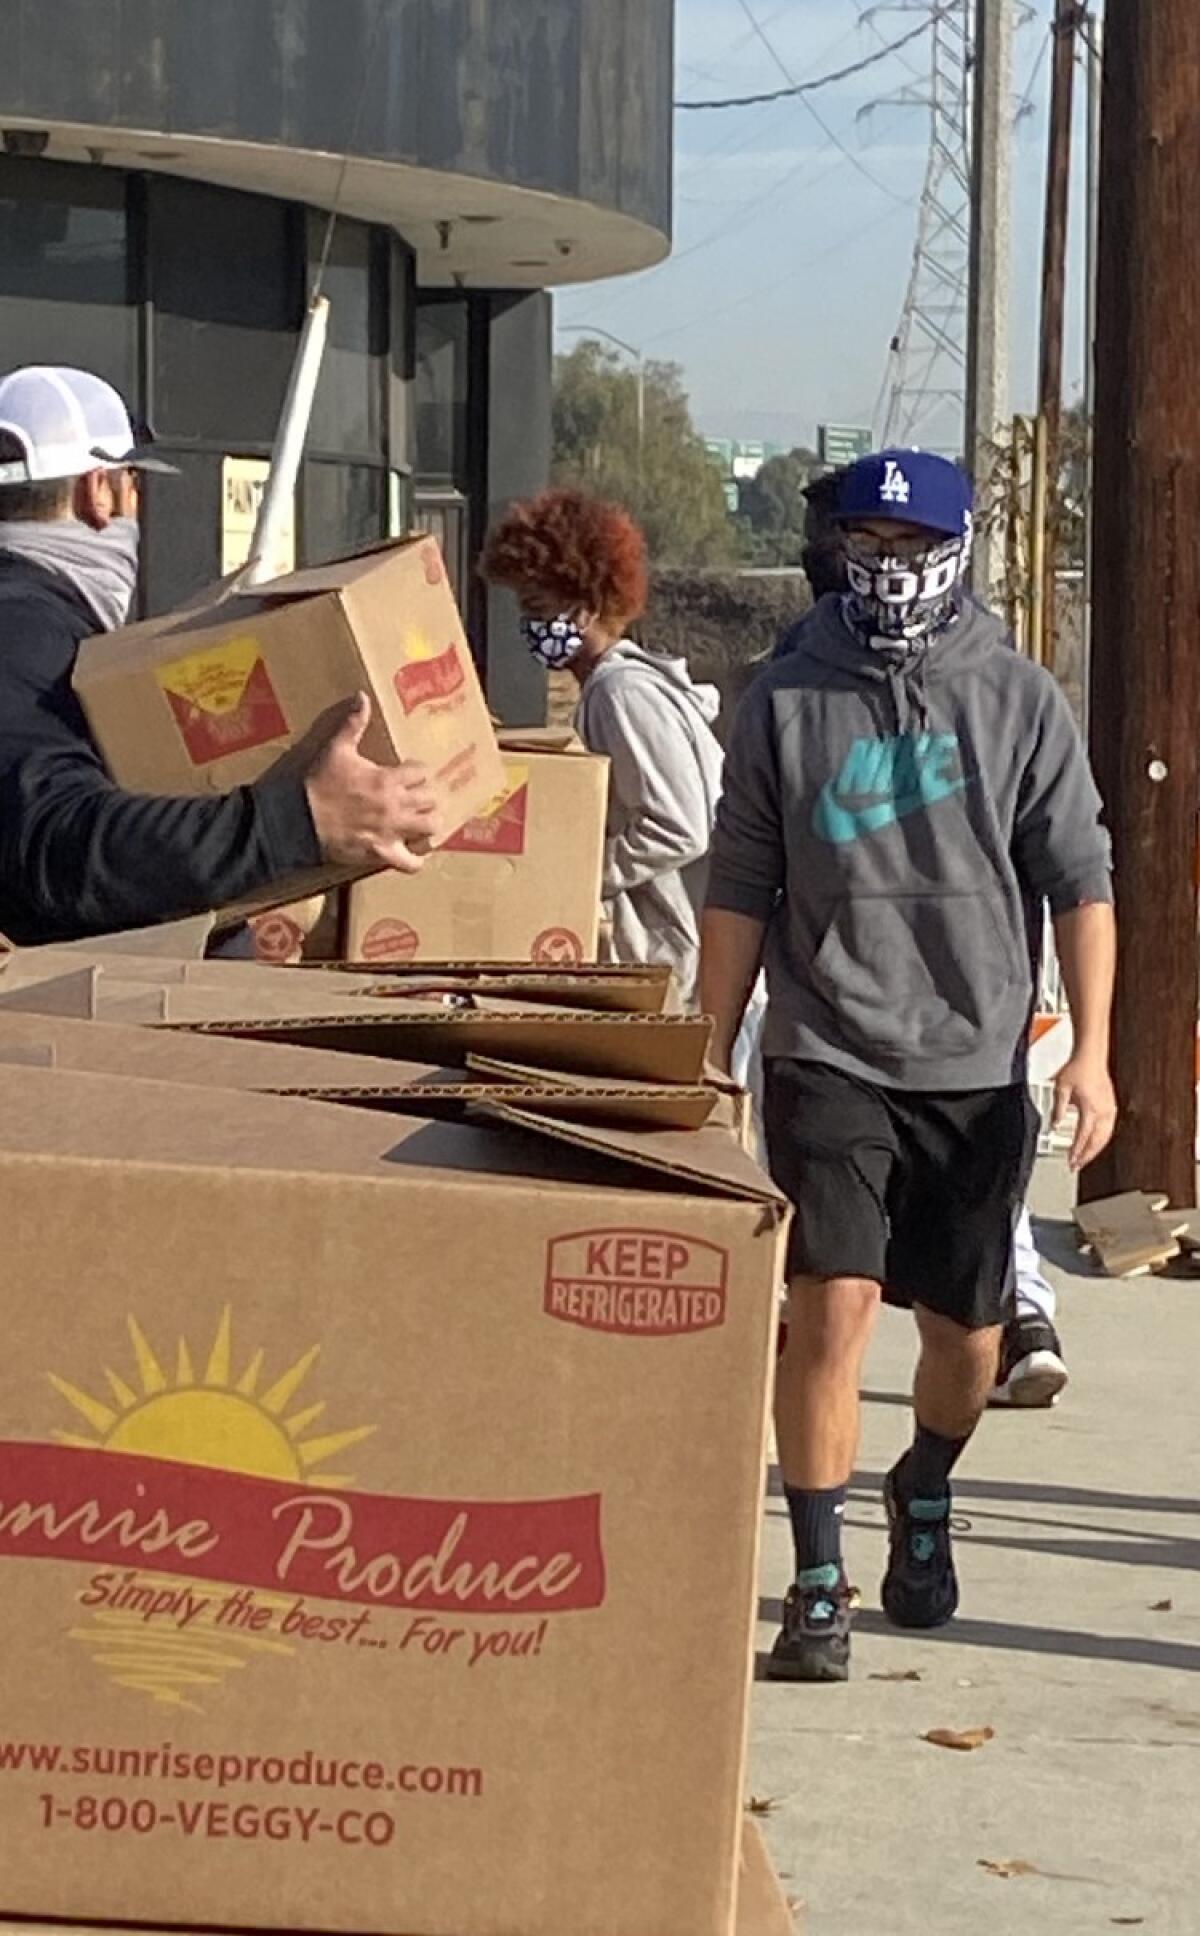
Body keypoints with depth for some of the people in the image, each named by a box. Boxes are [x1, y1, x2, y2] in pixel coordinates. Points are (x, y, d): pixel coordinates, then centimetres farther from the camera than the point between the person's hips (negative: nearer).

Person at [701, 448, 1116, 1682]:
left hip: (977, 1066, 2)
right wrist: (709, 1061, 6)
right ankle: (816, 1580, -7)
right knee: (832, 1304, -16)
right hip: (830, 1058, -1)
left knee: (964, 1329, 12)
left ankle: (925, 1495, 42)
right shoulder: (788, 700, 2)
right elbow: (740, 894, 7)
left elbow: (1078, 879, 2)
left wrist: (1090, 1051, -6)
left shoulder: (1019, 701, 2)